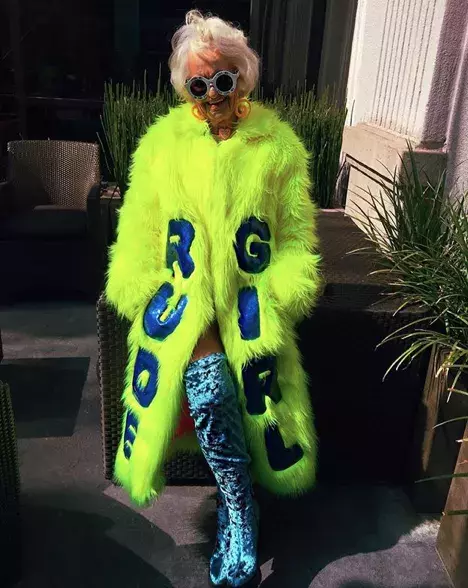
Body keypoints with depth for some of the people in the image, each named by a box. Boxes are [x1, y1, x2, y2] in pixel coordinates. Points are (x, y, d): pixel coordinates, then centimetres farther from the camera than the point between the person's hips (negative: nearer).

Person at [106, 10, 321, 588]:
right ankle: (242, 517, -5)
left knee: (212, 385, -25)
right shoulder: (162, 142, 9)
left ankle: (233, 516, -1)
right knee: (208, 383, -27)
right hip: (183, 292, 1)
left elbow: (296, 234, 6)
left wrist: (278, 296, -8)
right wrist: (144, 296, -5)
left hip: (250, 293, 0)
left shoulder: (278, 144, 7)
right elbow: (139, 231, 8)